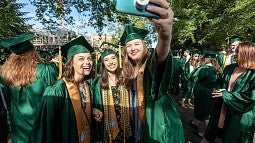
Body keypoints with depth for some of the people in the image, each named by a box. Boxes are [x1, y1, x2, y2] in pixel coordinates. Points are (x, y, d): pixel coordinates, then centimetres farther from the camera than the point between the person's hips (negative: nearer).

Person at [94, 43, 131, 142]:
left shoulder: (124, 80, -3)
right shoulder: (99, 83, -7)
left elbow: (128, 105, 2)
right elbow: (96, 106, -2)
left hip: (124, 125, 2)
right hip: (106, 126, -1)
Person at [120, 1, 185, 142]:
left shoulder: (152, 64, -17)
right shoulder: (129, 71, 1)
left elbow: (160, 55, -43)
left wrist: (164, 36, -64)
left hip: (157, 121, -5)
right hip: (137, 122, 6)